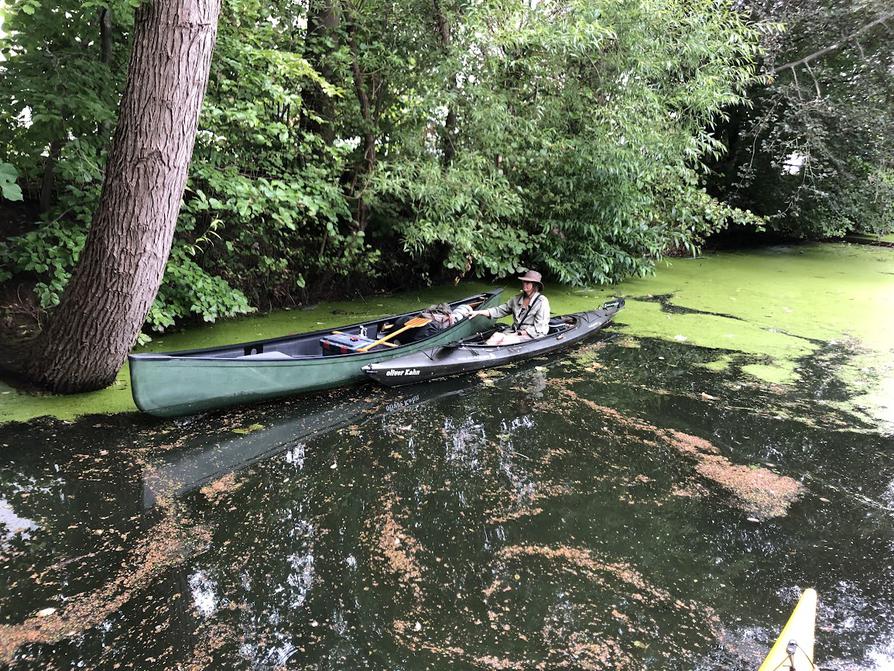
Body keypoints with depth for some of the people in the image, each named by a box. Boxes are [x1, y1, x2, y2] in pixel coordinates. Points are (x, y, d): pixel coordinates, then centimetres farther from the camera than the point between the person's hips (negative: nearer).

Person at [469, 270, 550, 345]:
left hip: (531, 335, -6)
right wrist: (479, 312, 1)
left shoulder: (542, 302, -9)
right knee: (496, 336, -23)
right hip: (514, 331, 6)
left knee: (505, 340, -30)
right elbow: (500, 310, 11)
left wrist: (518, 334, -17)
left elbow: (537, 328, -13)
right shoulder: (517, 298, 12)